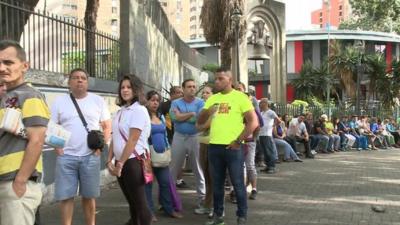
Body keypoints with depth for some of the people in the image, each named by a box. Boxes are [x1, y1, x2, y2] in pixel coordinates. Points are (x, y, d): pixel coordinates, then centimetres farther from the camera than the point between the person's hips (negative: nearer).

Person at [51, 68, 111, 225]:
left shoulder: (98, 101, 6)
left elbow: (107, 126, 9)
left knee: (89, 195, 8)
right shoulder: (59, 102, 6)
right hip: (66, 156, 0)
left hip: (91, 156, 0)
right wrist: (56, 146, -5)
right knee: (65, 196, 0)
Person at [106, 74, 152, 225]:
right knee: (131, 201, 16)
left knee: (139, 202, 1)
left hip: (133, 161, -7)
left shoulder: (139, 110, -11)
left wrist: (120, 163, -16)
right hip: (121, 161, 7)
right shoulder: (121, 111, 12)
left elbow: (133, 140, -17)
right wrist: (110, 160, 3)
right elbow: (115, 138, 12)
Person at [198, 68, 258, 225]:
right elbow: (200, 121, 13)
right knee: (217, 184, 13)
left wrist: (238, 141, -12)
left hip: (233, 148, -5)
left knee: (238, 184, 2)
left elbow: (253, 122, -8)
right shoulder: (212, 99, 12)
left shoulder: (240, 97, -3)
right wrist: (207, 111, -8)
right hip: (214, 147, 5)